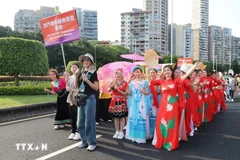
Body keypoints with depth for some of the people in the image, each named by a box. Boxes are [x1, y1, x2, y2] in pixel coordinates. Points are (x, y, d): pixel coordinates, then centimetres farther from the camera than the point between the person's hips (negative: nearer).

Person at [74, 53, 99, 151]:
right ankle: (84, 141, 27)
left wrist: (86, 80, -20)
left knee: (89, 122, -2)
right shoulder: (81, 72, 12)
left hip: (89, 98, -6)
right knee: (80, 122, 13)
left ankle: (92, 143, 10)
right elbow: (76, 86, 10)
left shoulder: (93, 72, -5)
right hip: (81, 98, 7)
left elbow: (96, 88, -12)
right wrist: (76, 76, -3)